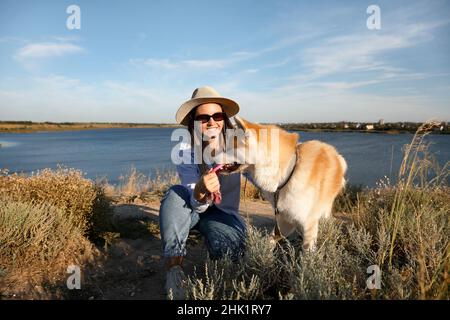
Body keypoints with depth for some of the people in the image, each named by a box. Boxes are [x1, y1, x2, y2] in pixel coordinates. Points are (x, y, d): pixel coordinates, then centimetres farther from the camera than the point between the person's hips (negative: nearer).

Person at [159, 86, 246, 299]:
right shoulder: (185, 151, -17)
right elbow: (197, 205, -24)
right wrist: (200, 192, -49)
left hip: (224, 213, 0)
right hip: (193, 209, 1)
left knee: (228, 249, -33)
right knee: (175, 194, -33)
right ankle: (174, 270, -31)